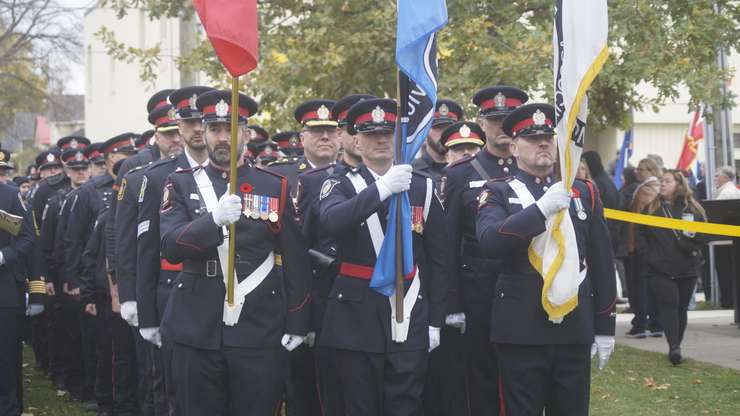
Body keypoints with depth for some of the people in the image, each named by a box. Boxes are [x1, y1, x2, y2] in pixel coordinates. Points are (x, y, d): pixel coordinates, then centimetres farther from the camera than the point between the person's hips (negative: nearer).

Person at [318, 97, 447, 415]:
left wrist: (435, 321, 6)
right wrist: (382, 189, -33)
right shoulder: (339, 185, 3)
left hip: (409, 320, 1)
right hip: (356, 320, -1)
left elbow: (436, 260, 9)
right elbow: (332, 221, -23)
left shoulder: (422, 188, 7)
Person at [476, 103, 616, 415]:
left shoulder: (584, 192, 12)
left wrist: (605, 327, 9)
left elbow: (601, 262, 12)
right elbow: (489, 241, -18)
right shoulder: (498, 193, 3)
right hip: (521, 332, -3)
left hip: (574, 331, 3)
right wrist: (542, 208, -26)